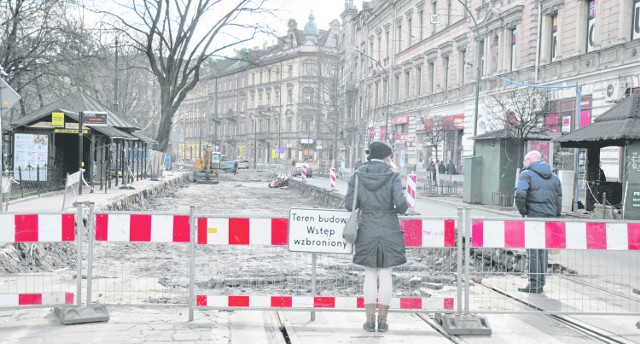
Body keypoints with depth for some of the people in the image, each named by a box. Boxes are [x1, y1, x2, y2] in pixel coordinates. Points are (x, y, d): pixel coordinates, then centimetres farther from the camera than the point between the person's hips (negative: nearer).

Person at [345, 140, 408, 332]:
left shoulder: (358, 175, -1)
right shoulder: (392, 175, -7)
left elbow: (350, 204, -2)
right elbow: (401, 203, -15)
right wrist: (400, 210, 8)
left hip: (367, 230, 1)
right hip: (389, 230, -1)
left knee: (370, 275, 8)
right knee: (385, 275, 7)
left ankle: (370, 320, 9)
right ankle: (383, 320, 10)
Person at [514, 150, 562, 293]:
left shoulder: (527, 174, -4)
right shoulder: (554, 177, 17)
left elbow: (520, 194, -20)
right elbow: (559, 200, 15)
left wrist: (523, 211, -9)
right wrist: (555, 216, 17)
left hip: (534, 217, -6)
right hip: (550, 218, 6)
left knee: (533, 252, -2)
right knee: (544, 251, 12)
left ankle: (534, 284, -3)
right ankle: (541, 283, 17)